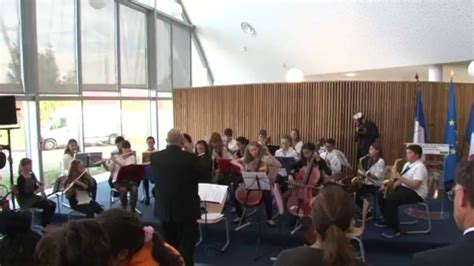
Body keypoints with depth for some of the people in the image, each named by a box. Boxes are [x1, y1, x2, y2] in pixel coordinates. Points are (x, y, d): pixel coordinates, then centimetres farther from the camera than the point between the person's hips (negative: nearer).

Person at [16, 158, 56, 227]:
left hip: (34, 197, 8)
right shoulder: (20, 179, -16)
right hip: (26, 201, -8)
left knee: (52, 204, -6)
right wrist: (36, 191, -25)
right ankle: (44, 226, -11)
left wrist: (40, 187, -10)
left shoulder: (32, 175, 8)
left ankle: (47, 223, 4)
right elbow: (22, 194, -20)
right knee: (46, 206, -24)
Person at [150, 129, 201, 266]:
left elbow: (153, 178, 8)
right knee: (186, 244, 7)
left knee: (170, 243, 20)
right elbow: (198, 177, -3)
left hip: (164, 207, 4)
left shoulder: (155, 157, -7)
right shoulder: (190, 157, -17)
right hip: (186, 207, -4)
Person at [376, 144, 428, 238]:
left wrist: (400, 178, -29)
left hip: (416, 193, -10)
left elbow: (415, 185, -28)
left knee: (391, 199, -30)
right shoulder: (407, 164, 13)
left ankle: (395, 229, -19)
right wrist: (392, 185, -4)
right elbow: (401, 179, 16)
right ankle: (387, 220, 20)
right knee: (382, 194, 3)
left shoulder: (419, 167, -18)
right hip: (404, 188, 10)